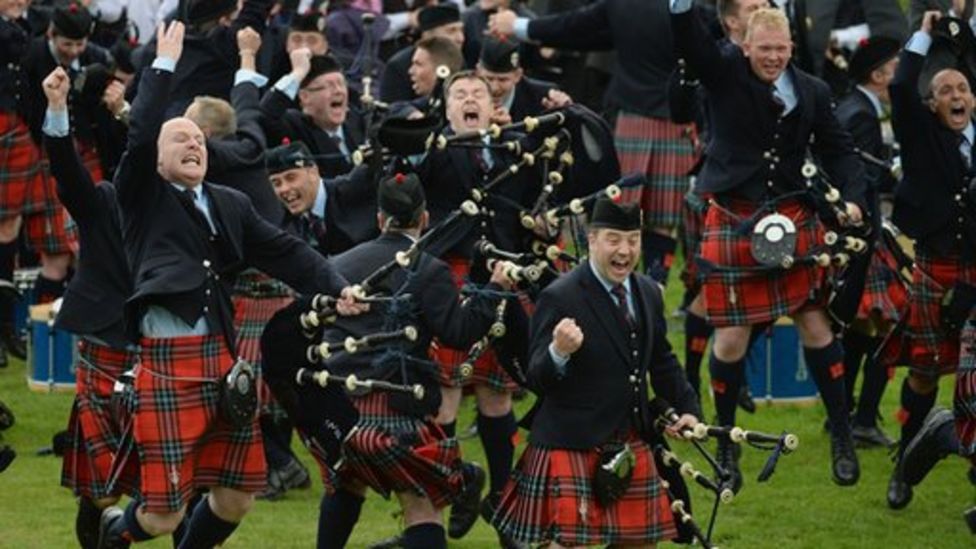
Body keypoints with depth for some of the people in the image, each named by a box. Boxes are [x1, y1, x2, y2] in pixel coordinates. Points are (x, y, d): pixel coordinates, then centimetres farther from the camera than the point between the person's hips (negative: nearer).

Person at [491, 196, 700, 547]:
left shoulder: (648, 294, 8)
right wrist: (559, 352, -38)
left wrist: (687, 408, 12)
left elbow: (661, 360, 23)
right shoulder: (560, 298, -15)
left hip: (630, 444, 7)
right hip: (570, 445, -7)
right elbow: (537, 380, -17)